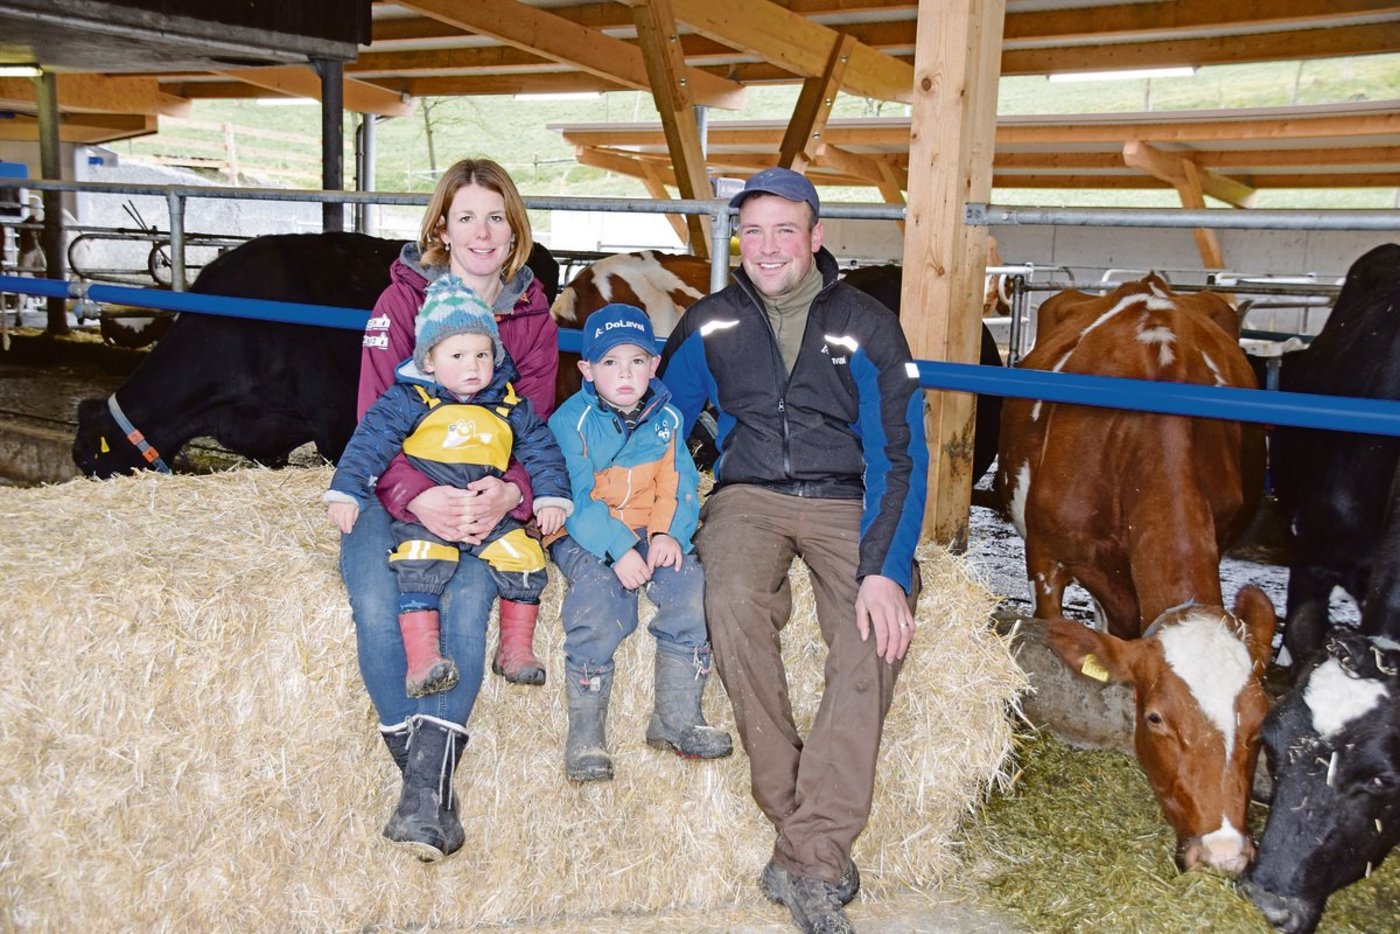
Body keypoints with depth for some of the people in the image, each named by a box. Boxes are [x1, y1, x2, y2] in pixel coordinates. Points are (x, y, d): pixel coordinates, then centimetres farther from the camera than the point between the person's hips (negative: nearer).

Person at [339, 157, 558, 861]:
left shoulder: (531, 317, 5)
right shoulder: (401, 301, -2)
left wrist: (508, 491, -22)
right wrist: (417, 497, -29)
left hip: (486, 495, 1)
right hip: (398, 491, -1)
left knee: (467, 602, -29)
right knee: (377, 607, -28)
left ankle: (424, 785, -27)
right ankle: (432, 789, -19)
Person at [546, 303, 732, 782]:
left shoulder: (667, 419, 9)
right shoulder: (571, 419, -6)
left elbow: (678, 486, 5)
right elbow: (575, 496, -14)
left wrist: (669, 533, -16)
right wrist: (617, 548, -26)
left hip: (649, 532, 4)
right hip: (585, 537, -4)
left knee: (690, 583, -21)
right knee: (600, 591, -32)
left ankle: (677, 718, -9)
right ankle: (585, 731, -21)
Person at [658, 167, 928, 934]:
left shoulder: (867, 326, 0)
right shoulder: (709, 324, 6)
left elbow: (899, 456, -5)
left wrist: (885, 568, -19)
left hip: (847, 502, -1)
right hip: (749, 496, 1)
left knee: (878, 630, -29)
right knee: (732, 600, -33)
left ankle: (809, 859, -26)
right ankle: (803, 821, -21)